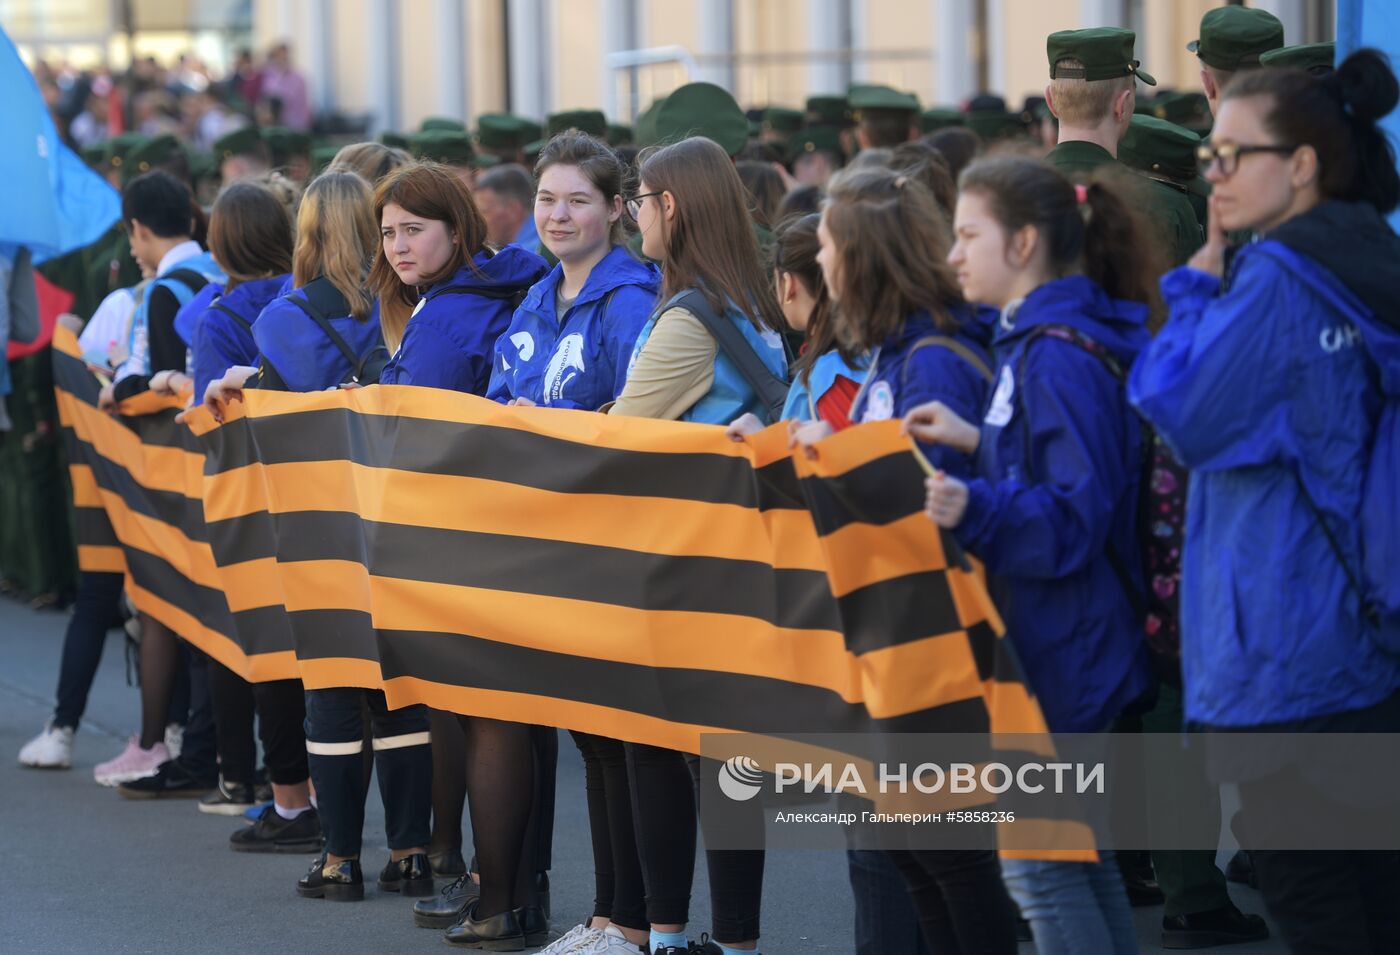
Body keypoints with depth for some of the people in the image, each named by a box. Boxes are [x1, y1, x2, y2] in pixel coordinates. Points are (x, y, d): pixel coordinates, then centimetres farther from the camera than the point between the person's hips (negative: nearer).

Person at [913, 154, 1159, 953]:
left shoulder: (1057, 356, -20)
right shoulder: (1038, 340, 11)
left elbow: (1073, 518, -25)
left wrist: (975, 509, -39)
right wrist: (980, 444, 18)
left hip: (1058, 646, -10)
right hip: (1060, 639, 11)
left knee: (1038, 863, -5)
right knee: (1077, 850, 17)